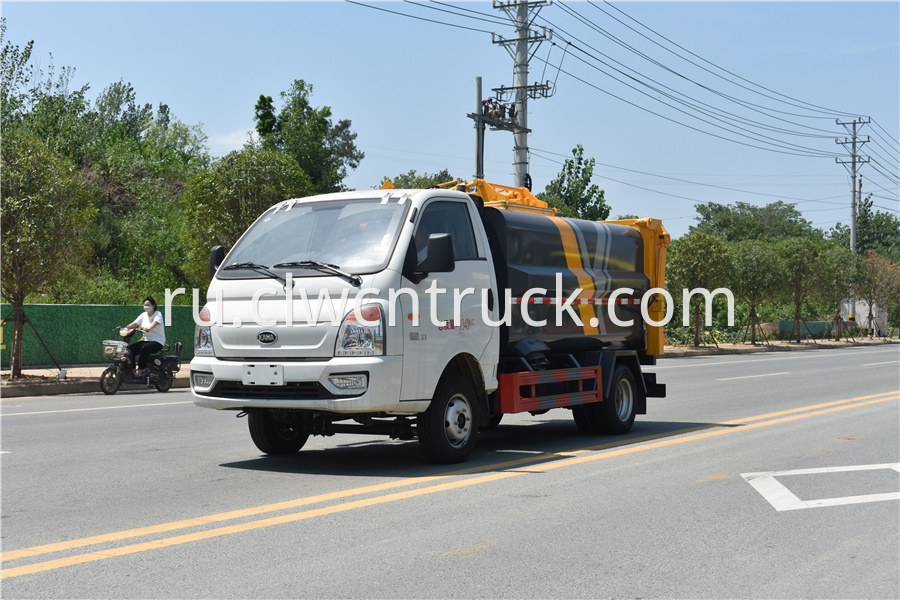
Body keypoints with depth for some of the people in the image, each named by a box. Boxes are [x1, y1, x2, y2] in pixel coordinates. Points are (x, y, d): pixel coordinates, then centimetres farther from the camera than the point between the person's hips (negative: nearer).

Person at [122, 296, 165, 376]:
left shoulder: (158, 314, -5)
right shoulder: (144, 315, 14)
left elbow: (155, 323, -27)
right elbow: (134, 324, 6)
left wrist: (148, 328, -48)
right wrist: (124, 328, -11)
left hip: (158, 342, -6)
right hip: (146, 340, 7)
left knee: (144, 349, -35)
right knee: (130, 349, -15)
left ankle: (142, 370, -25)